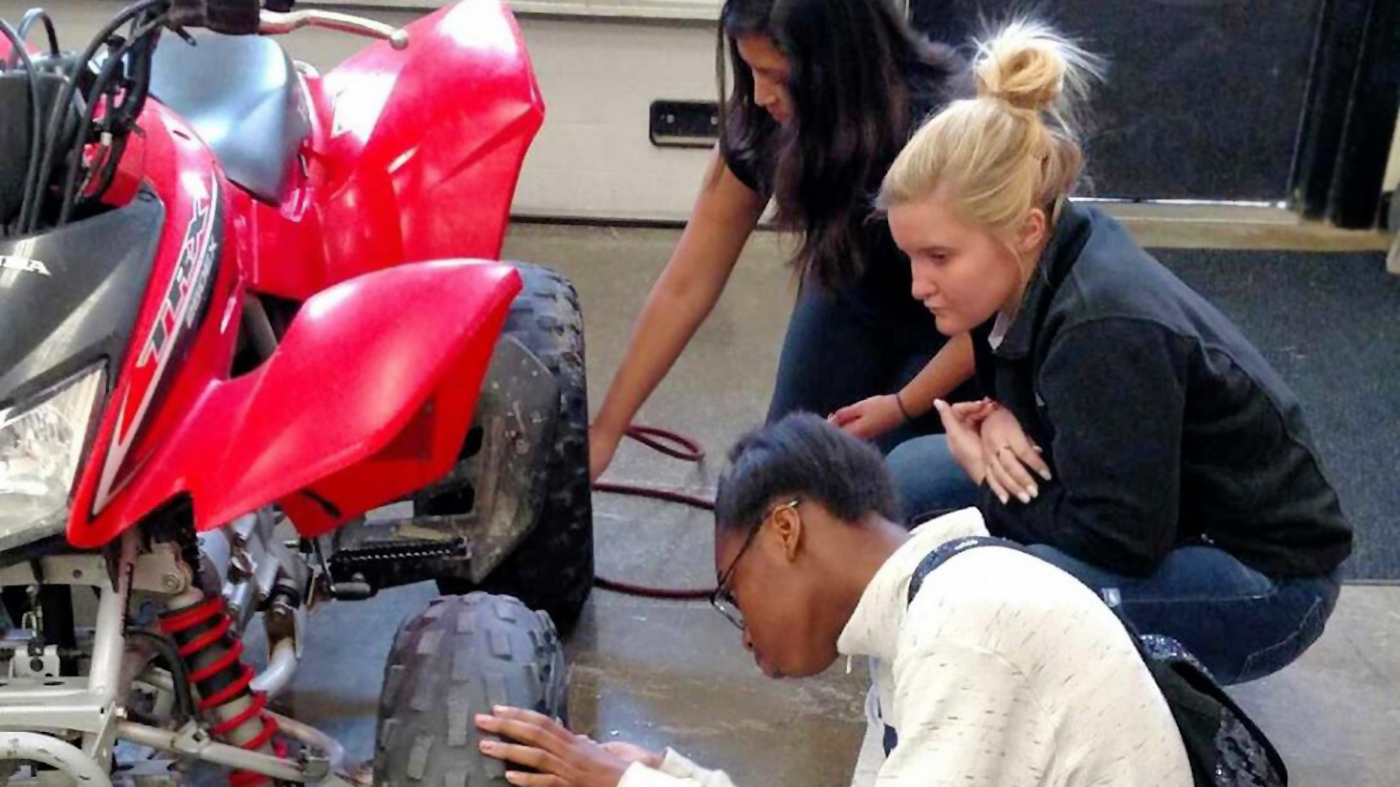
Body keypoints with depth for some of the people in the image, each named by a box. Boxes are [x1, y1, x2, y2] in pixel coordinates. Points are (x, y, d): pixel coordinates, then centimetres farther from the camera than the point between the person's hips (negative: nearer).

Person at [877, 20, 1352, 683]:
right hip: (1154, 509, 9)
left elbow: (1122, 541, -30)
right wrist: (999, 421, -13)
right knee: (911, 477, 0)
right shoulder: (1045, 260, -9)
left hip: (1262, 578, -9)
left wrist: (986, 475, -17)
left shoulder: (1106, 332, -33)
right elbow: (1018, 383, 11)